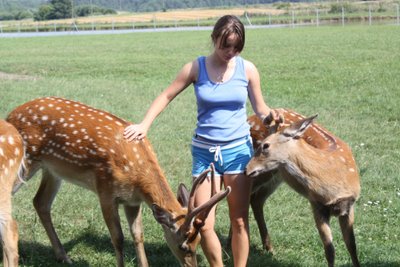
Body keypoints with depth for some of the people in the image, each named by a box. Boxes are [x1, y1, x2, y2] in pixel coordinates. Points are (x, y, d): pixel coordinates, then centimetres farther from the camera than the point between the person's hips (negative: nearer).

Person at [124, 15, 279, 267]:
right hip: (205, 152, 0)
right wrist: (145, 124, -7)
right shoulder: (196, 68, -4)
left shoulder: (247, 69, -3)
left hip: (239, 149, 0)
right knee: (203, 224, -3)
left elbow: (260, 108, 4)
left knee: (239, 221, 5)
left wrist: (269, 114, -18)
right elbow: (167, 96, 3)